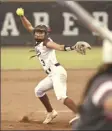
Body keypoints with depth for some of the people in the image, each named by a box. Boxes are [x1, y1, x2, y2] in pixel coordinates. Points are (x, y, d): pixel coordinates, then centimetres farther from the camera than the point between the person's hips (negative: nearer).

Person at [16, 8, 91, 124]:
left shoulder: (46, 42, -11)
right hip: (52, 75, 10)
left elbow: (60, 47, -27)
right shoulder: (39, 41, 13)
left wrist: (73, 47, -44)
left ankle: (79, 115, -35)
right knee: (39, 90, 24)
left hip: (57, 72, -10)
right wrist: (22, 16, 6)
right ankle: (51, 112, 31)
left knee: (61, 97, -26)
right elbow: (29, 27, 20)